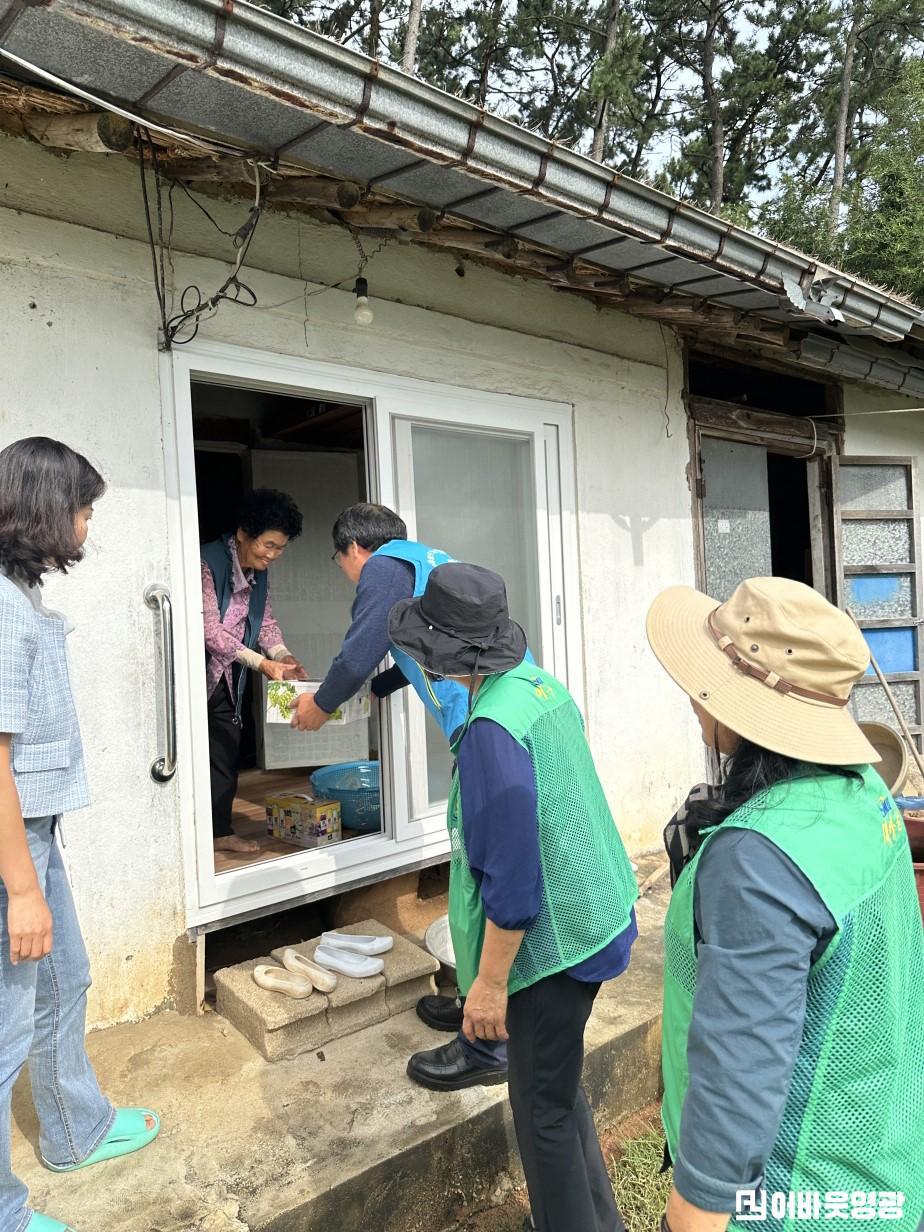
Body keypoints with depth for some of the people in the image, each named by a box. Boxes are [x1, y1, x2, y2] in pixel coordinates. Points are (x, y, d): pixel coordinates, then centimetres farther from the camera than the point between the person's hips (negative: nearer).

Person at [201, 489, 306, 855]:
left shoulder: (258, 572, 3)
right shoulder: (209, 562, -23)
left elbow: (266, 622, 5)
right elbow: (210, 630, -27)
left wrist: (284, 657, -14)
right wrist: (261, 663, -30)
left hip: (227, 675, 8)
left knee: (226, 750, 10)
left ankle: (220, 832, 20)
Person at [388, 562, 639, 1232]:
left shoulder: (493, 729, -27)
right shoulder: (544, 685, -1)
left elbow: (511, 874, -26)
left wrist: (490, 981, -16)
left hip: (549, 943, -9)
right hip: (596, 919, 9)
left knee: (543, 1109, 11)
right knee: (560, 1084, 26)